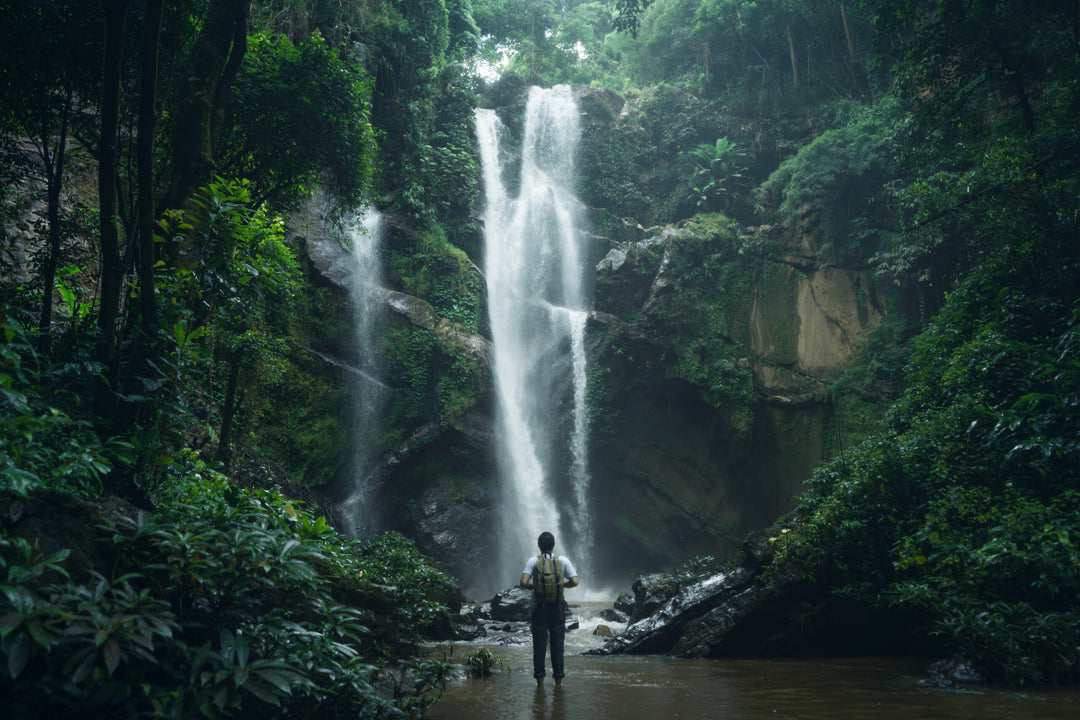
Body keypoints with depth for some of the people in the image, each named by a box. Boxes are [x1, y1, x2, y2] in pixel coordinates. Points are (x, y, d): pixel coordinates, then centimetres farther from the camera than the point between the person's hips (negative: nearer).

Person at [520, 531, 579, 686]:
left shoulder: (533, 561, -5)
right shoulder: (563, 561, -1)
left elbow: (524, 582, -16)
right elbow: (574, 582, -6)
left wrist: (531, 586, 5)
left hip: (539, 607, -1)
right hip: (558, 608, 1)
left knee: (539, 642, 6)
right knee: (557, 642, 8)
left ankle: (540, 678, 7)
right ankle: (558, 678, 10)